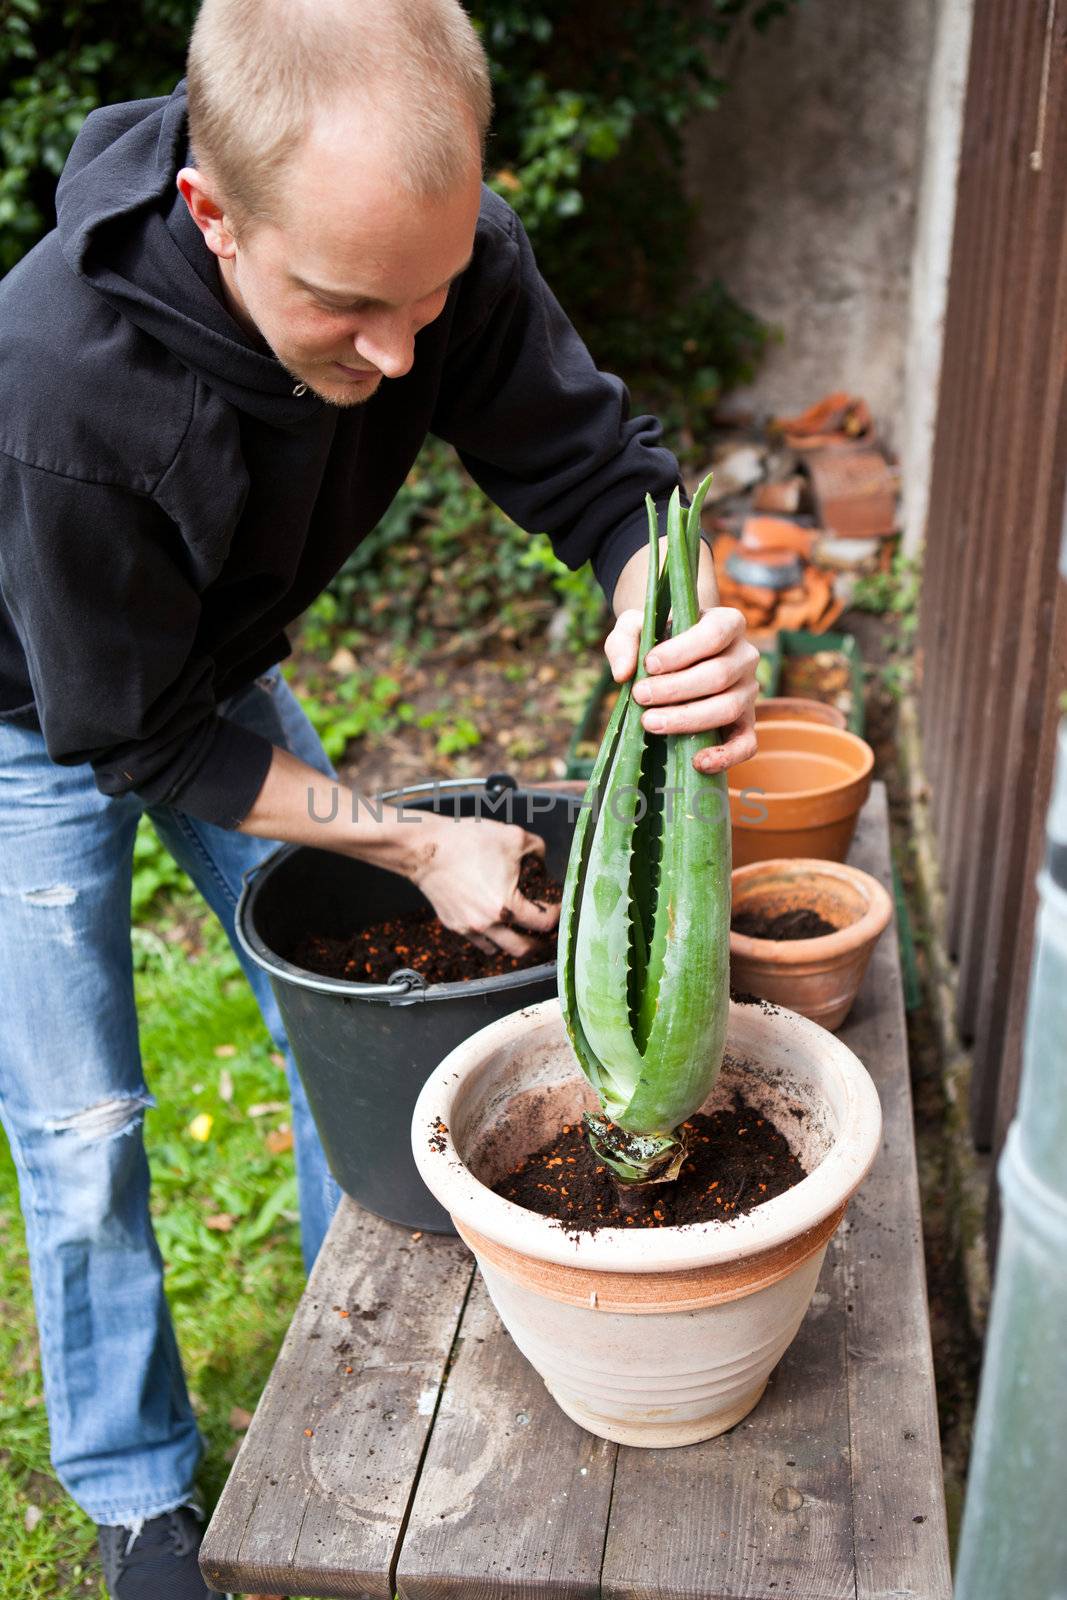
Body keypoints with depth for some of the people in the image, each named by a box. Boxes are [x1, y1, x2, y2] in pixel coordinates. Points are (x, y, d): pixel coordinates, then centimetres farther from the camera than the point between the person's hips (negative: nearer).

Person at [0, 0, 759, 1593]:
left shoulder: (433, 248, -28)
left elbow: (596, 465, -19)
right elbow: (137, 740, -29)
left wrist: (678, 620, -42)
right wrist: (417, 844, -27)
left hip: (226, 673, 5)